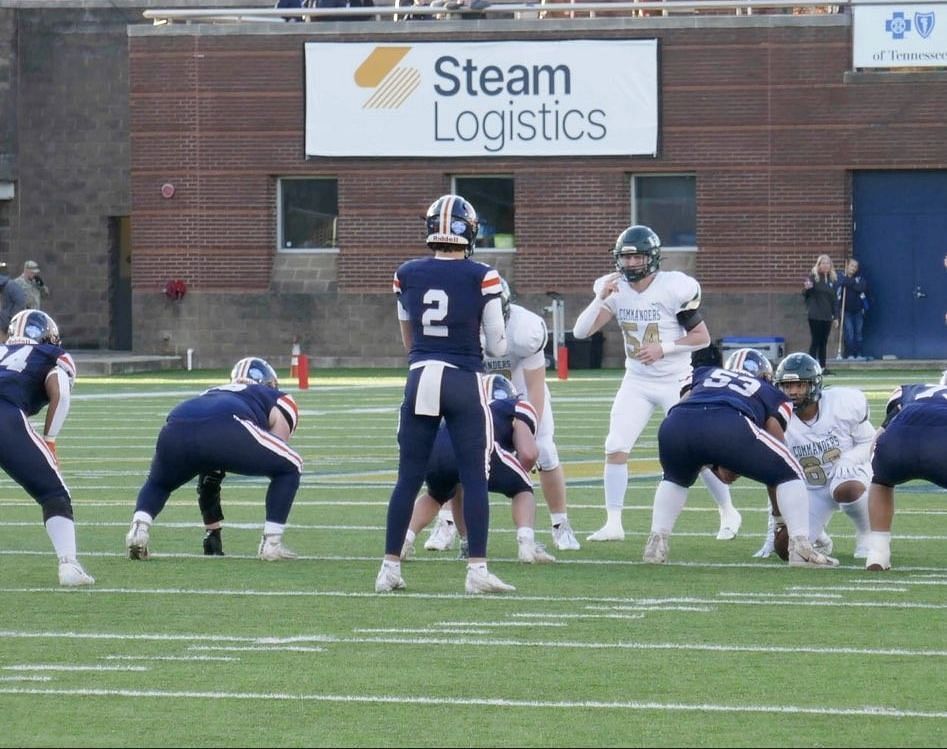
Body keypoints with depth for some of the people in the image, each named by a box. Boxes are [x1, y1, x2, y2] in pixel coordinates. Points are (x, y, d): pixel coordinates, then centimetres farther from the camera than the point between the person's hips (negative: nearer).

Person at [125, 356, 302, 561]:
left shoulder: (212, 393, 45)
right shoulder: (278, 400, 33)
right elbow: (279, 460, 28)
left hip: (176, 429, 5)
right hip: (227, 428, -5)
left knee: (158, 483, 35)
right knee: (290, 467, 20)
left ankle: (139, 527, 6)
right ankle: (270, 544, 10)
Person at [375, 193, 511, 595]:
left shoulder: (407, 274, 2)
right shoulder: (482, 277, -7)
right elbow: (497, 347, -2)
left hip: (420, 378, 3)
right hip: (464, 381, -3)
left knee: (408, 479, 9)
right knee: (475, 478, 1)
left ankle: (390, 568, 10)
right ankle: (477, 569, -3)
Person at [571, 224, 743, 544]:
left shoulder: (674, 288, -17)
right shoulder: (615, 290, -5)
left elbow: (703, 337, -10)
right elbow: (580, 331, -9)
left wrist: (664, 348, -22)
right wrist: (601, 299, -22)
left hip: (676, 382, -4)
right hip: (636, 382, 4)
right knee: (615, 449, -9)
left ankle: (728, 513, 19)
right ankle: (613, 523, -4)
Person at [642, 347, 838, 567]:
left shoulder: (706, 374, 40)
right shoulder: (772, 397, 33)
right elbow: (773, 466, 32)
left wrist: (716, 466, 35)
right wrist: (780, 518, 41)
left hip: (674, 425, 3)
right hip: (729, 427, -3)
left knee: (676, 479, 37)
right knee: (789, 473, 19)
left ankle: (656, 543, 20)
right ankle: (800, 547, 6)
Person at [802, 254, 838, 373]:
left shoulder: (832, 279, 12)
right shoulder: (813, 277, -4)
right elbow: (805, 295, -3)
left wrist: (835, 316, 16)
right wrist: (806, 288, -27)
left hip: (827, 316, 5)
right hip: (815, 315, -5)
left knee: (824, 342, 6)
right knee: (815, 341, -6)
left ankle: (822, 367, 8)